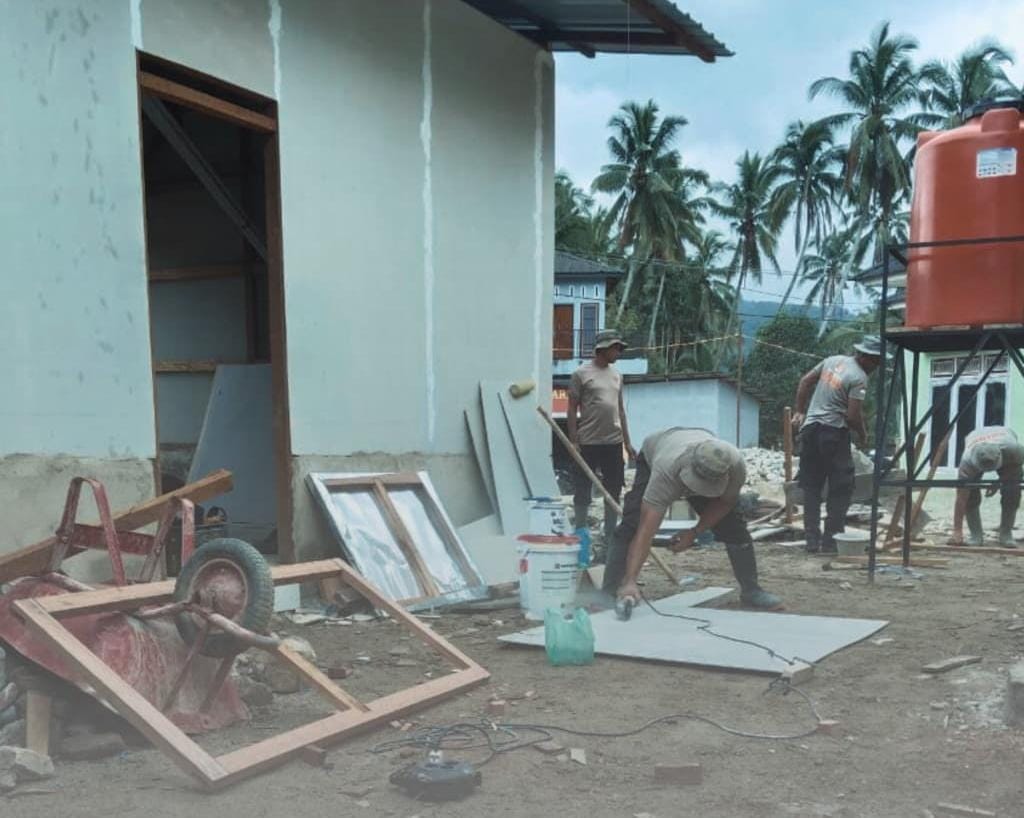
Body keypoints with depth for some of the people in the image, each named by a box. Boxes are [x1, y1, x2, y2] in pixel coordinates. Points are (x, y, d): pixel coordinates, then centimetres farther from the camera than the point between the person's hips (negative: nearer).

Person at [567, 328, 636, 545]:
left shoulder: (616, 375, 12)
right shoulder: (581, 374, -5)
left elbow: (620, 409, 17)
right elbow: (572, 409, -4)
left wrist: (627, 442, 14)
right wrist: (573, 441, -10)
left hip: (613, 442, 6)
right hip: (589, 443, -6)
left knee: (613, 491, 10)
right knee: (583, 490, 2)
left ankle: (610, 536, 19)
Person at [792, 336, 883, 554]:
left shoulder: (833, 360, 10)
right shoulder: (859, 378, -11)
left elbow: (805, 382, 15)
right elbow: (853, 416, -15)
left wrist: (800, 411, 22)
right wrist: (863, 436, 3)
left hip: (810, 429, 7)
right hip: (834, 432, -7)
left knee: (811, 487, 10)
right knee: (841, 489, 3)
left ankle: (812, 540, 10)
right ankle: (831, 540, 3)